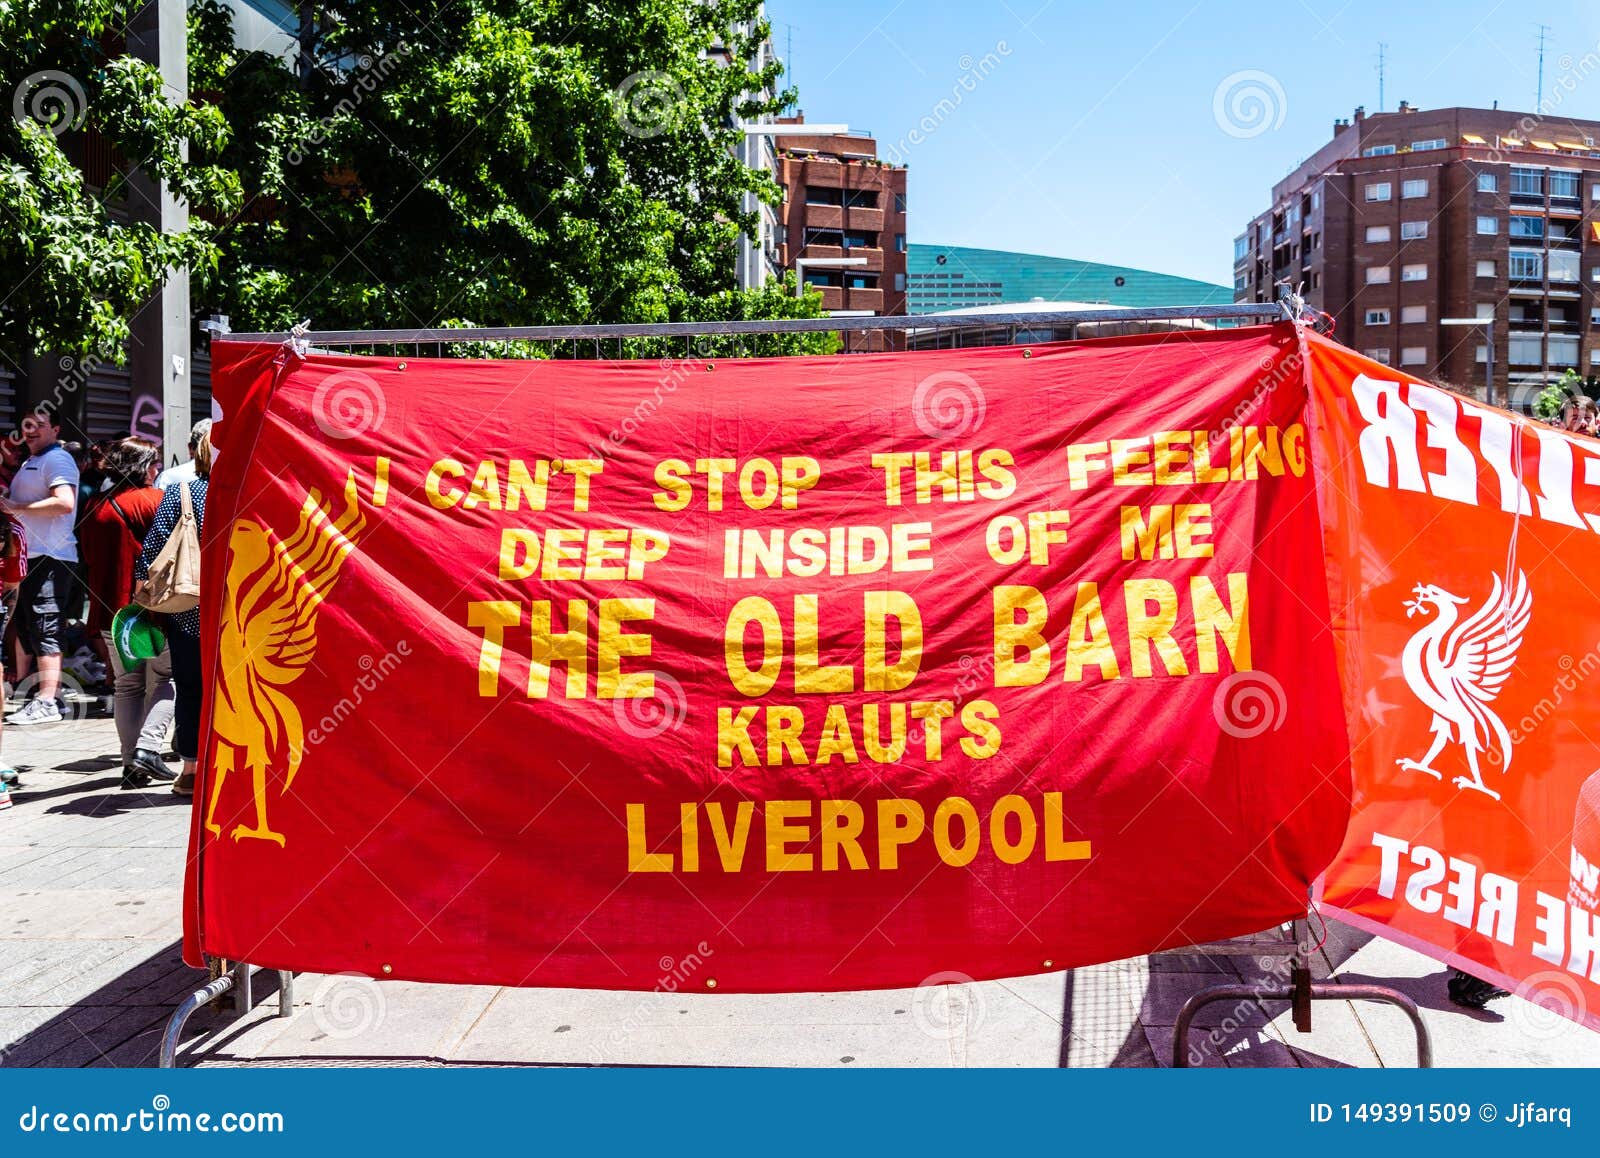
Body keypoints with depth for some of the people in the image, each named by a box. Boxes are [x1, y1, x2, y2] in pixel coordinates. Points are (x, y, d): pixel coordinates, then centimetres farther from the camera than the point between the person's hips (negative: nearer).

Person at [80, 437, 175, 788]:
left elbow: (89, 561, 13)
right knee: (163, 680, 6)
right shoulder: (153, 499, -7)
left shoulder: (94, 506, 8)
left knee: (126, 686, 11)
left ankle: (131, 764, 8)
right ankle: (148, 749, -11)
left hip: (111, 611, 5)